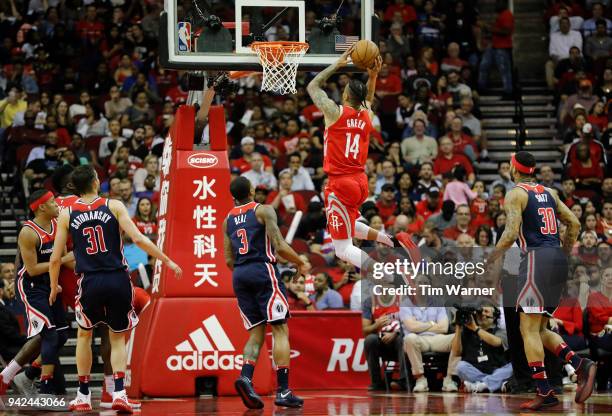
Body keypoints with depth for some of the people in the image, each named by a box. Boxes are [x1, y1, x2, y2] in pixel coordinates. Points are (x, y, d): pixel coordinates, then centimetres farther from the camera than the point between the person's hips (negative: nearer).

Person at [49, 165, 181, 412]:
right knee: (117, 338, 14)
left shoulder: (67, 214, 4)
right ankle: (119, 393, -3)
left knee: (84, 335, 22)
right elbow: (138, 239, -9)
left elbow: (55, 258, 5)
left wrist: (54, 288, 20)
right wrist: (167, 261, -3)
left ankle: (83, 396, 22)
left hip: (90, 282, 0)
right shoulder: (114, 206, 0)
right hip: (118, 279, 0)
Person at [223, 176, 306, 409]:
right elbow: (279, 246, -10)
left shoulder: (228, 220, 16)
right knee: (280, 330, -1)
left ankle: (246, 377, -16)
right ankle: (283, 391, -8)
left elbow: (228, 261, 14)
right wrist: (300, 262, 6)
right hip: (263, 270, -5)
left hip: (239, 276, 5)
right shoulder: (264, 211, -1)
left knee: (256, 333, 10)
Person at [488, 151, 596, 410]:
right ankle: (580, 365, -4)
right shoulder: (548, 193, 18)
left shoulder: (515, 194, -4)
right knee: (539, 329, 14)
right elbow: (574, 224, 17)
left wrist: (494, 257, -1)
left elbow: (511, 233, -14)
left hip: (536, 259, -8)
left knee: (529, 328, -4)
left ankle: (544, 392, -10)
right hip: (558, 261, 8)